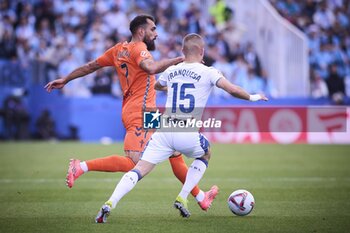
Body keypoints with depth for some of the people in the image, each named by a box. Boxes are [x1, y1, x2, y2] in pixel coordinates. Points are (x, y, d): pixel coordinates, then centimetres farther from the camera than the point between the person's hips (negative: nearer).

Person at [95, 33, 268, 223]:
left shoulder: (171, 71, 16)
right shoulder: (208, 72, 2)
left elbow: (156, 86, 38)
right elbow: (233, 90, -7)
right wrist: (252, 97, 13)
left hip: (164, 130, 3)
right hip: (188, 134, -3)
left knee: (140, 170, -1)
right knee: (205, 155, 30)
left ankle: (109, 204, -21)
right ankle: (182, 199, 19)